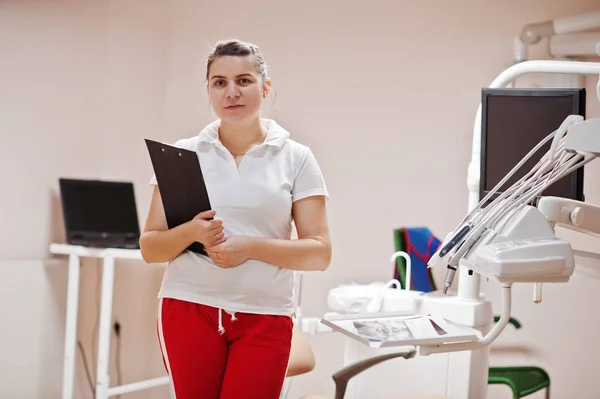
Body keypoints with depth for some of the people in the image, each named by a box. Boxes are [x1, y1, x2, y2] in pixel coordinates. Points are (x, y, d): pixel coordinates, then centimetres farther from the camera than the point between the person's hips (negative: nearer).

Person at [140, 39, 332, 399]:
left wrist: (251, 246, -15)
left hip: (264, 318, -1)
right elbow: (149, 249, 6)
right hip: (189, 309, 1)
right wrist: (190, 232, -15)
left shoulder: (296, 158, 3)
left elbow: (320, 252, -1)